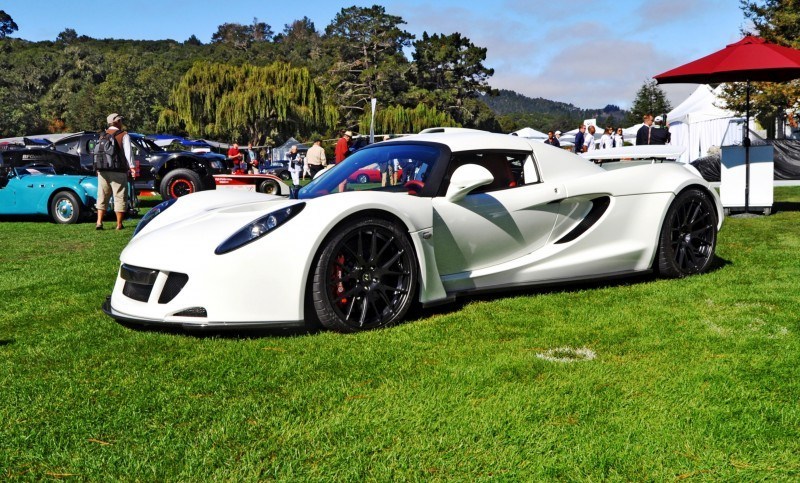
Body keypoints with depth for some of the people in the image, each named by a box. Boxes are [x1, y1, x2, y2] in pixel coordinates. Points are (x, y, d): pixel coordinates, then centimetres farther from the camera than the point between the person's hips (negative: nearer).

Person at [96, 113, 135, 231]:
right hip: (118, 171, -5)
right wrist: (132, 166, -14)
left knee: (102, 196, 11)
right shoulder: (124, 135, -3)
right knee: (119, 197, 1)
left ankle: (99, 222, 3)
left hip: (102, 171, 5)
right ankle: (119, 224, 2)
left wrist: (98, 168, 20)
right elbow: (128, 151, -11)